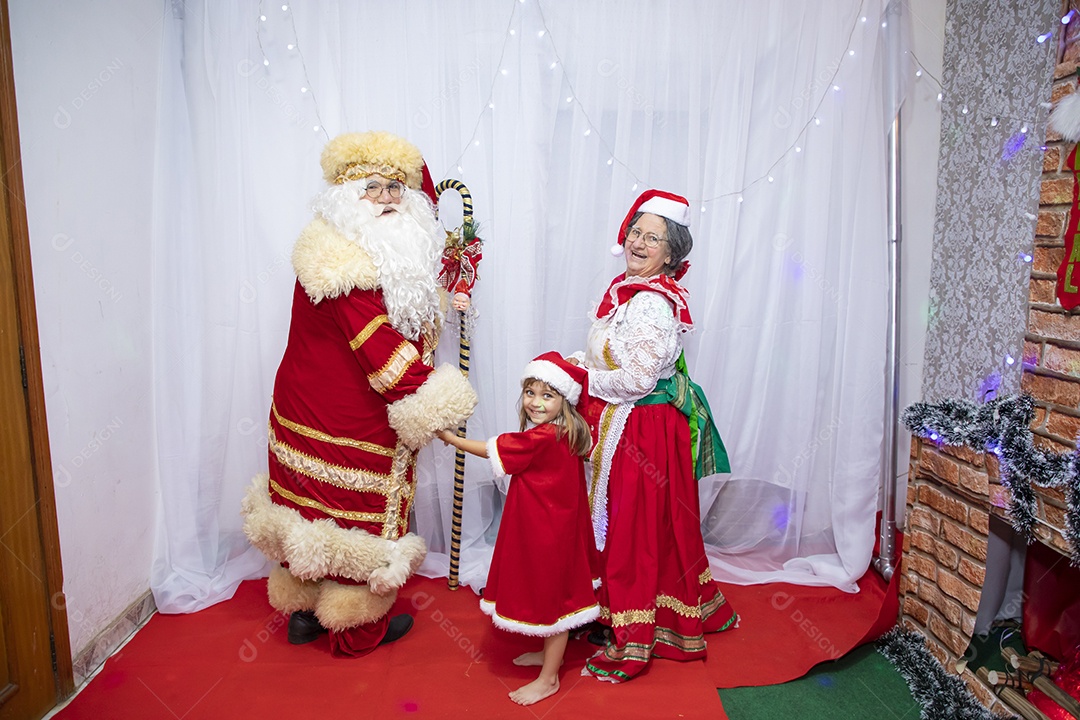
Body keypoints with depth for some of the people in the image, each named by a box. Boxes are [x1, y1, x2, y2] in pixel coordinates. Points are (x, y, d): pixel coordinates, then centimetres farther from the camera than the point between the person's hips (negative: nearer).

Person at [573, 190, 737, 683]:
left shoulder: (652, 303, -20)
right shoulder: (627, 290, 10)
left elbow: (637, 379, -24)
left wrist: (582, 378, -12)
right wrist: (577, 363, 1)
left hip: (641, 431, -9)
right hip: (621, 425, 9)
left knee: (633, 530, 1)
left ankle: (631, 642, 16)